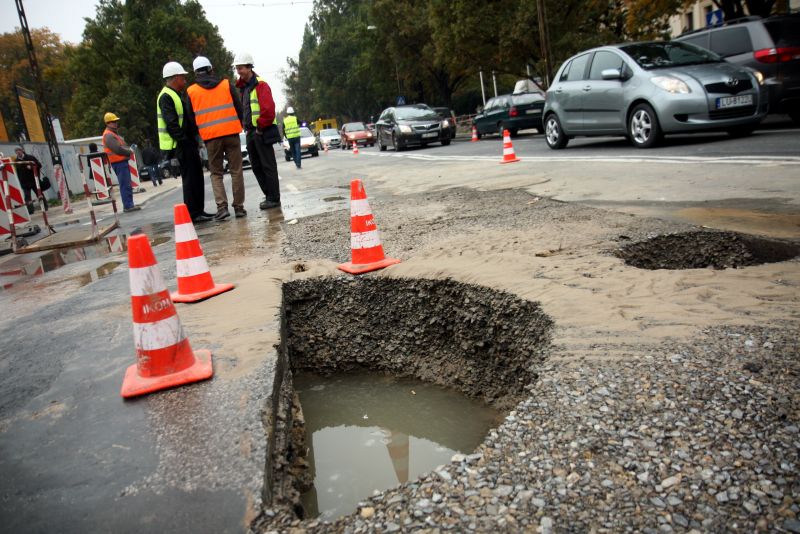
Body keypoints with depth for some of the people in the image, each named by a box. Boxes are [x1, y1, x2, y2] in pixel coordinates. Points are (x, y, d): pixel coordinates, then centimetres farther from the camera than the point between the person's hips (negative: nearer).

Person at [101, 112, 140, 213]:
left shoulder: (113, 134, 21)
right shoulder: (108, 135, -13)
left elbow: (123, 146, 23)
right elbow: (118, 149, -22)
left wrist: (129, 150, 4)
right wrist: (129, 152, -9)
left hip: (122, 162, 11)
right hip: (119, 163, -11)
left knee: (127, 185, 12)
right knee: (125, 185, -11)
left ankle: (129, 205, 17)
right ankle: (128, 206, -11)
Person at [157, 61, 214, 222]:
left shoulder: (175, 96, 22)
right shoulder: (166, 97, -11)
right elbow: (171, 123, -20)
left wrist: (192, 140, 17)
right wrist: (183, 140, -22)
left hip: (188, 144, 10)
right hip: (181, 145, -10)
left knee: (197, 177, 13)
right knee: (190, 178, -8)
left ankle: (198, 211, 20)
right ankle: (192, 214, -4)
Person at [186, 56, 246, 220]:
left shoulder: (191, 91, 5)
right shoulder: (226, 85, 4)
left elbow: (191, 117, 8)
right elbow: (239, 108, 5)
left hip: (210, 137, 0)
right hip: (231, 132, 0)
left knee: (216, 173, 10)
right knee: (236, 171, 7)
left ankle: (222, 206, -5)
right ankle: (239, 206, 7)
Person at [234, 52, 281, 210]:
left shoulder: (260, 85, -11)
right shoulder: (243, 87, 16)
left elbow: (268, 109, -21)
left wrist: (260, 128, -15)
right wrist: (245, 126, 11)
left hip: (262, 132, -9)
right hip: (251, 132, 9)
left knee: (268, 166, -5)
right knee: (256, 166, 12)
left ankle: (274, 198, 0)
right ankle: (269, 195, 21)